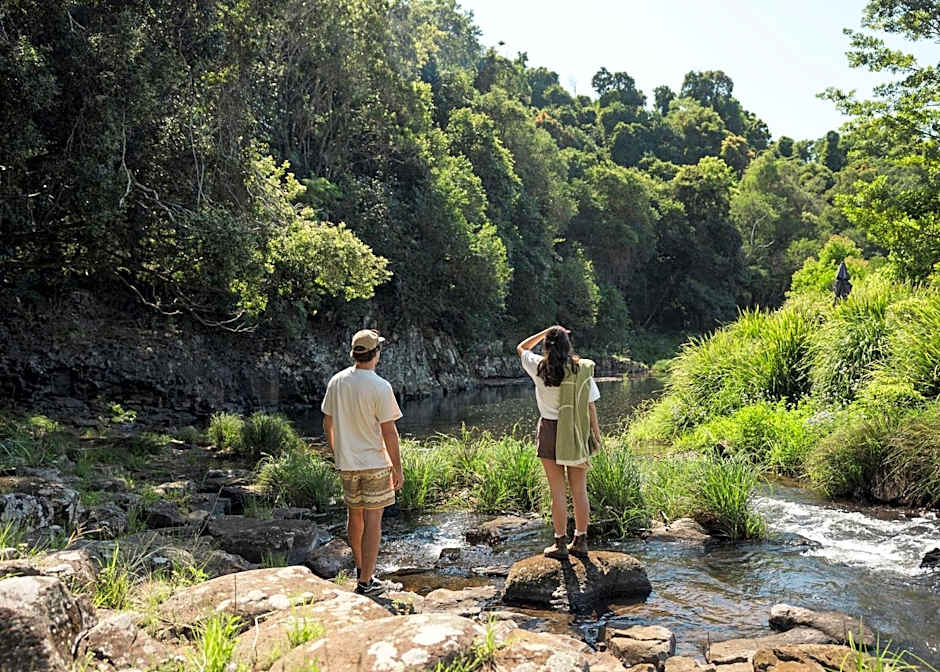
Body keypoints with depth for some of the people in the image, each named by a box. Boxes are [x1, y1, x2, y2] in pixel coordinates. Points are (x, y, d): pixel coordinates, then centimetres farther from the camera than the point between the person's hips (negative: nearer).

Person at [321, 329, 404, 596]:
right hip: (375, 463, -6)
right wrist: (397, 468, -7)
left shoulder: (336, 382, 0)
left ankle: (360, 567, 37)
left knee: (354, 514, 20)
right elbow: (389, 432, -16)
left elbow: (327, 424, 8)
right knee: (373, 520, 2)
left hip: (346, 463, 6)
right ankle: (366, 581, 6)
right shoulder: (380, 387, -17)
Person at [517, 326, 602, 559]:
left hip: (551, 430, -2)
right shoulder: (583, 369, -5)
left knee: (558, 491, 5)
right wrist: (596, 433, 9)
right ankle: (580, 542, 20)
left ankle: (560, 544, 11)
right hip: (578, 433, 2)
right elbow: (590, 405, -1)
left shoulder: (540, 368, -8)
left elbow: (521, 348, 11)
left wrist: (546, 332, 9)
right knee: (579, 490, 11)